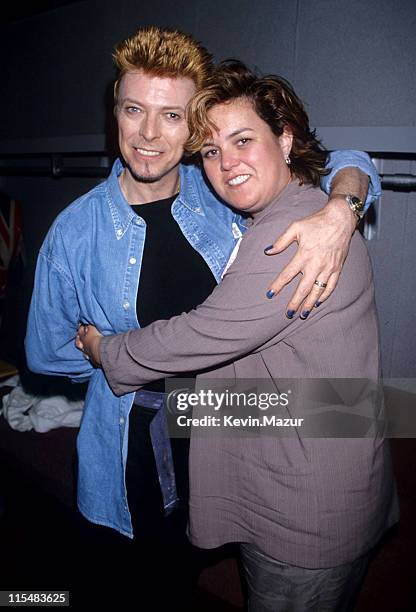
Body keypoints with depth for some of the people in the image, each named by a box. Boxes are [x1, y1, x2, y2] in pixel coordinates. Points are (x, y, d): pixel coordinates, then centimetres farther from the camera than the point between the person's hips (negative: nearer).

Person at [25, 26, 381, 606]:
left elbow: (347, 164, -3)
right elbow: (47, 351, -4)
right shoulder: (76, 230, -13)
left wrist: (339, 213, -26)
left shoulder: (222, 194, -10)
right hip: (139, 449, -1)